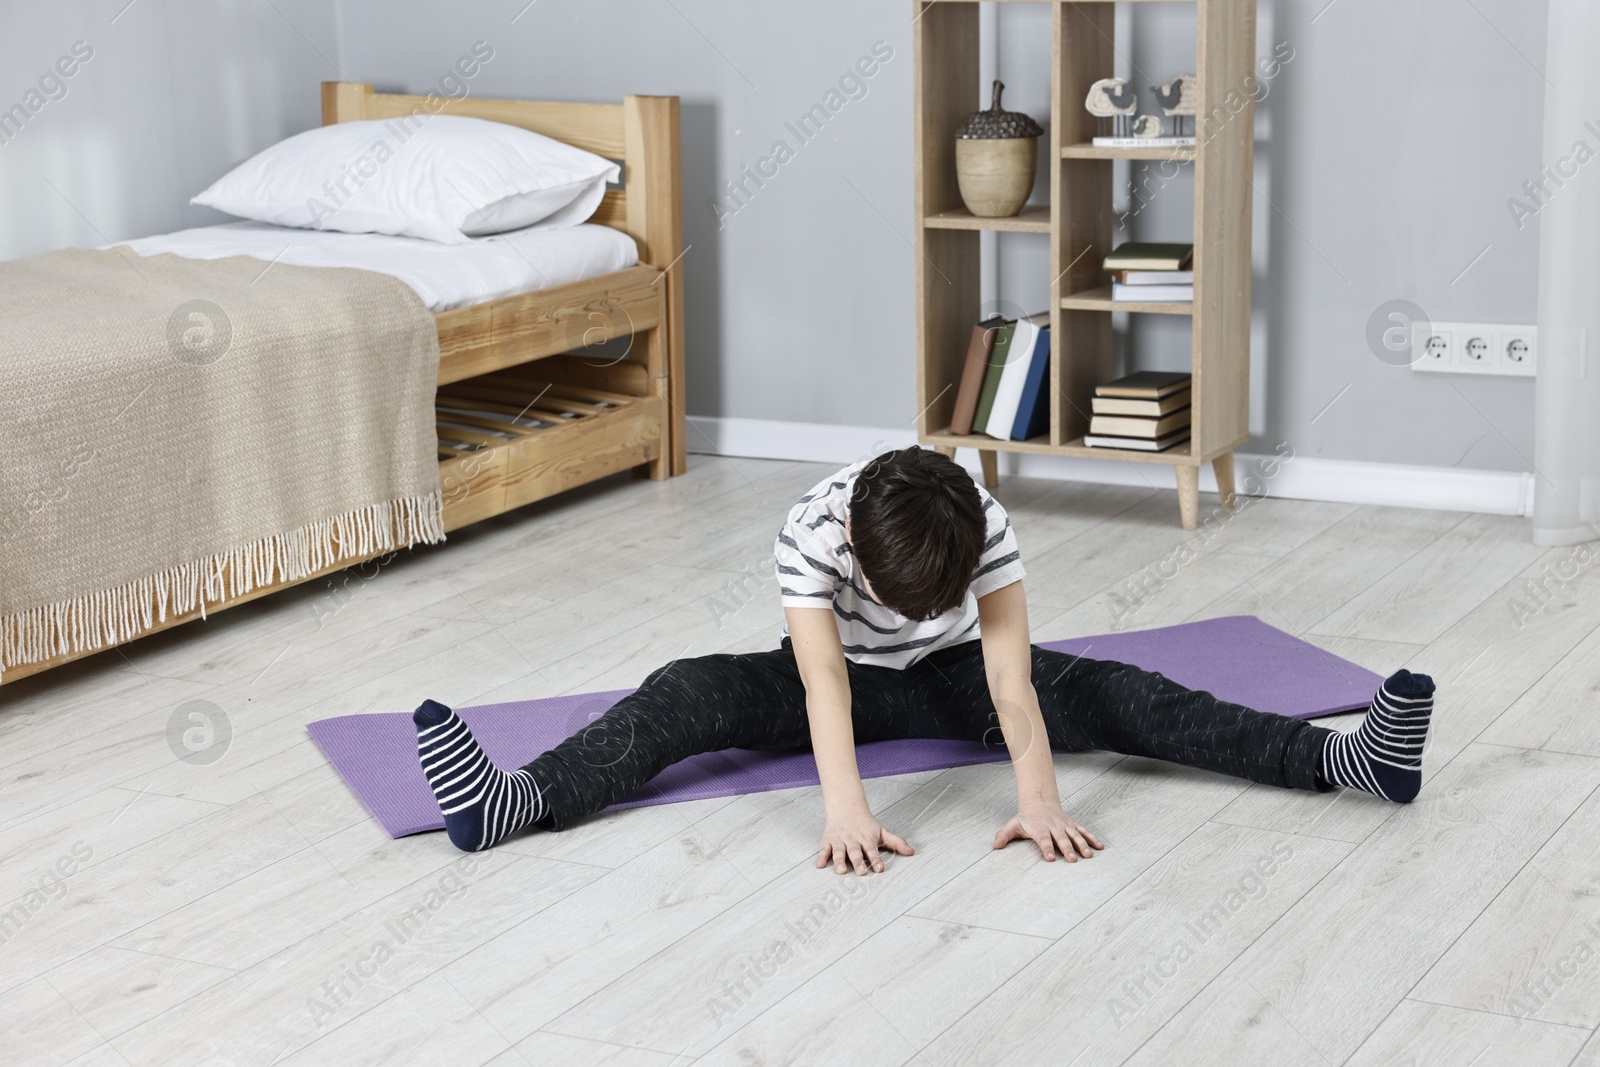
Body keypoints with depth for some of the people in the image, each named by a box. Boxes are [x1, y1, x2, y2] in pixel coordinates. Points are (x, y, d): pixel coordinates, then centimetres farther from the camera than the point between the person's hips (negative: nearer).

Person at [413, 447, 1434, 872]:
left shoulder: (988, 525, -29)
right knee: (691, 693, -28)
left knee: (1107, 693, -21)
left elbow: (1011, 676, -34)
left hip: (950, 678, 1)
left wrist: (1038, 796, -46)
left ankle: (1342, 757, -29)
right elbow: (821, 682, -43)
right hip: (845, 679, -1)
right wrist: (845, 810, -55)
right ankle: (519, 800, -46)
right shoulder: (811, 534, -33)